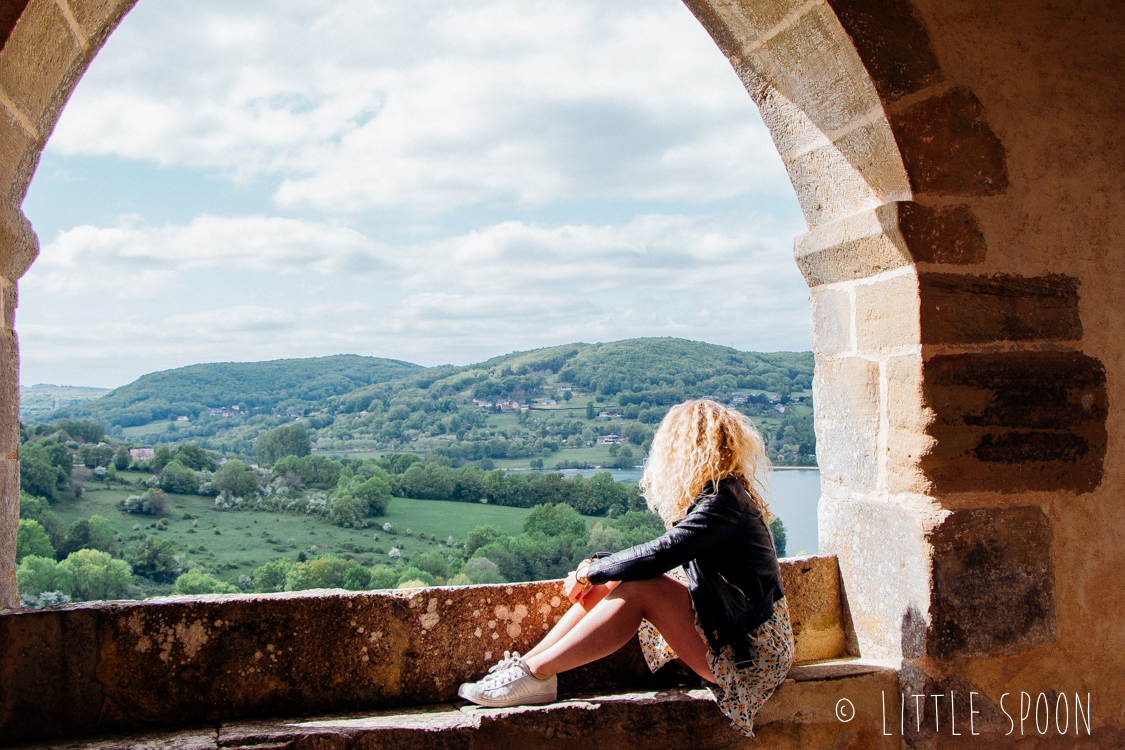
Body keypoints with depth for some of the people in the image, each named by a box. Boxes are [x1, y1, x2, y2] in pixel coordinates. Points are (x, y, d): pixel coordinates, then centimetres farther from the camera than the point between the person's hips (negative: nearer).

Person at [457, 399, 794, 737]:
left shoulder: (724, 502, -19)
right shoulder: (721, 493, 11)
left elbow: (659, 555, -27)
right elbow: (670, 552, 12)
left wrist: (591, 572, -14)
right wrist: (597, 568, 2)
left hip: (750, 652, -9)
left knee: (641, 589, -24)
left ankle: (536, 672, -19)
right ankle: (526, 663, -7)